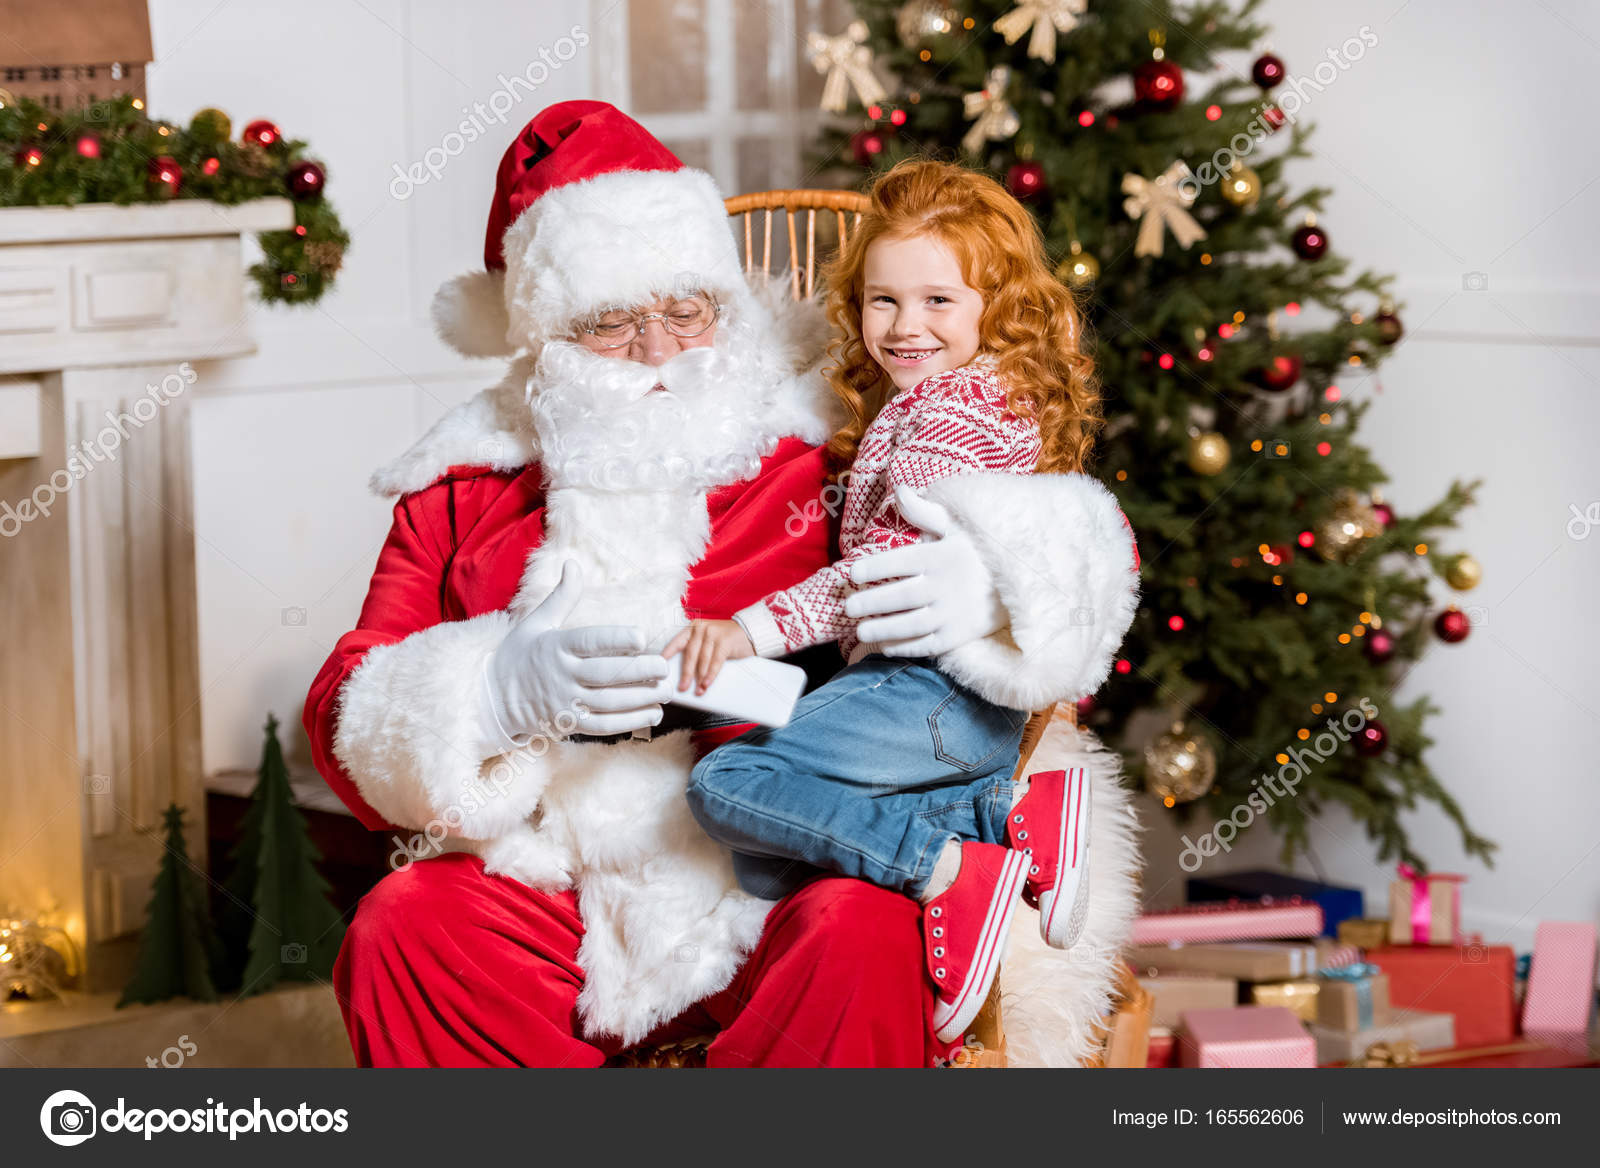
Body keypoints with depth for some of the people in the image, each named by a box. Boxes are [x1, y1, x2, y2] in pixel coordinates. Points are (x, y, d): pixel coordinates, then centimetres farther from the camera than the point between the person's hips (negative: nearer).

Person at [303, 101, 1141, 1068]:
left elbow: (1087, 551, 11)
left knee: (867, 935, -35)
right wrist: (502, 690, -13)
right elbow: (352, 730, 8)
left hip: (784, 885, -2)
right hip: (553, 895, 2)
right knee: (397, 935, -28)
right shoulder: (465, 488, 16)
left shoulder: (832, 441, 11)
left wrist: (984, 587, -13)